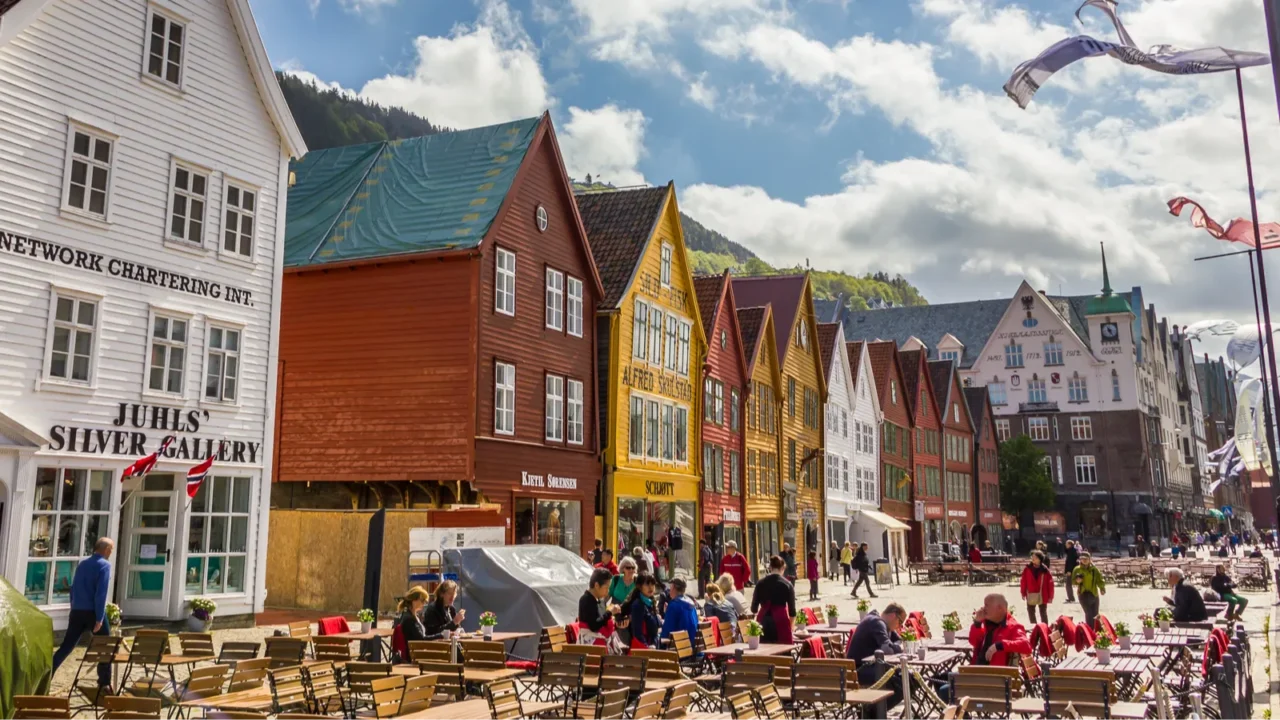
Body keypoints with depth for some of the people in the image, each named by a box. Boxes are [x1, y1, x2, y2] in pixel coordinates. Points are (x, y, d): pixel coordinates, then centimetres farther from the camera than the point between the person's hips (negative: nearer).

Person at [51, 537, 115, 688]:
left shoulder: (82, 563, 12)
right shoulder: (104, 565, -10)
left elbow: (74, 588, 17)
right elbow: (101, 593, -17)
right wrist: (99, 618, -17)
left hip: (77, 612, 6)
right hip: (93, 612, -6)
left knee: (66, 646, 11)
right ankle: (104, 683, 7)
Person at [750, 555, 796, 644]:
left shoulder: (761, 583, 7)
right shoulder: (787, 584, 1)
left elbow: (754, 608, 7)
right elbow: (792, 610, 1)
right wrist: (791, 626, 17)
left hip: (763, 621, 3)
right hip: (781, 620, -3)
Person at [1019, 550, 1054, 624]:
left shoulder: (1045, 570, -12)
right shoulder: (1027, 569, -7)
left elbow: (1050, 583, -9)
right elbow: (1023, 582, -2)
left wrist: (1050, 596, -8)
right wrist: (1023, 593, -1)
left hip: (1042, 595, -3)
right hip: (1030, 595, 3)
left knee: (1043, 614, 9)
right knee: (1031, 613, 14)